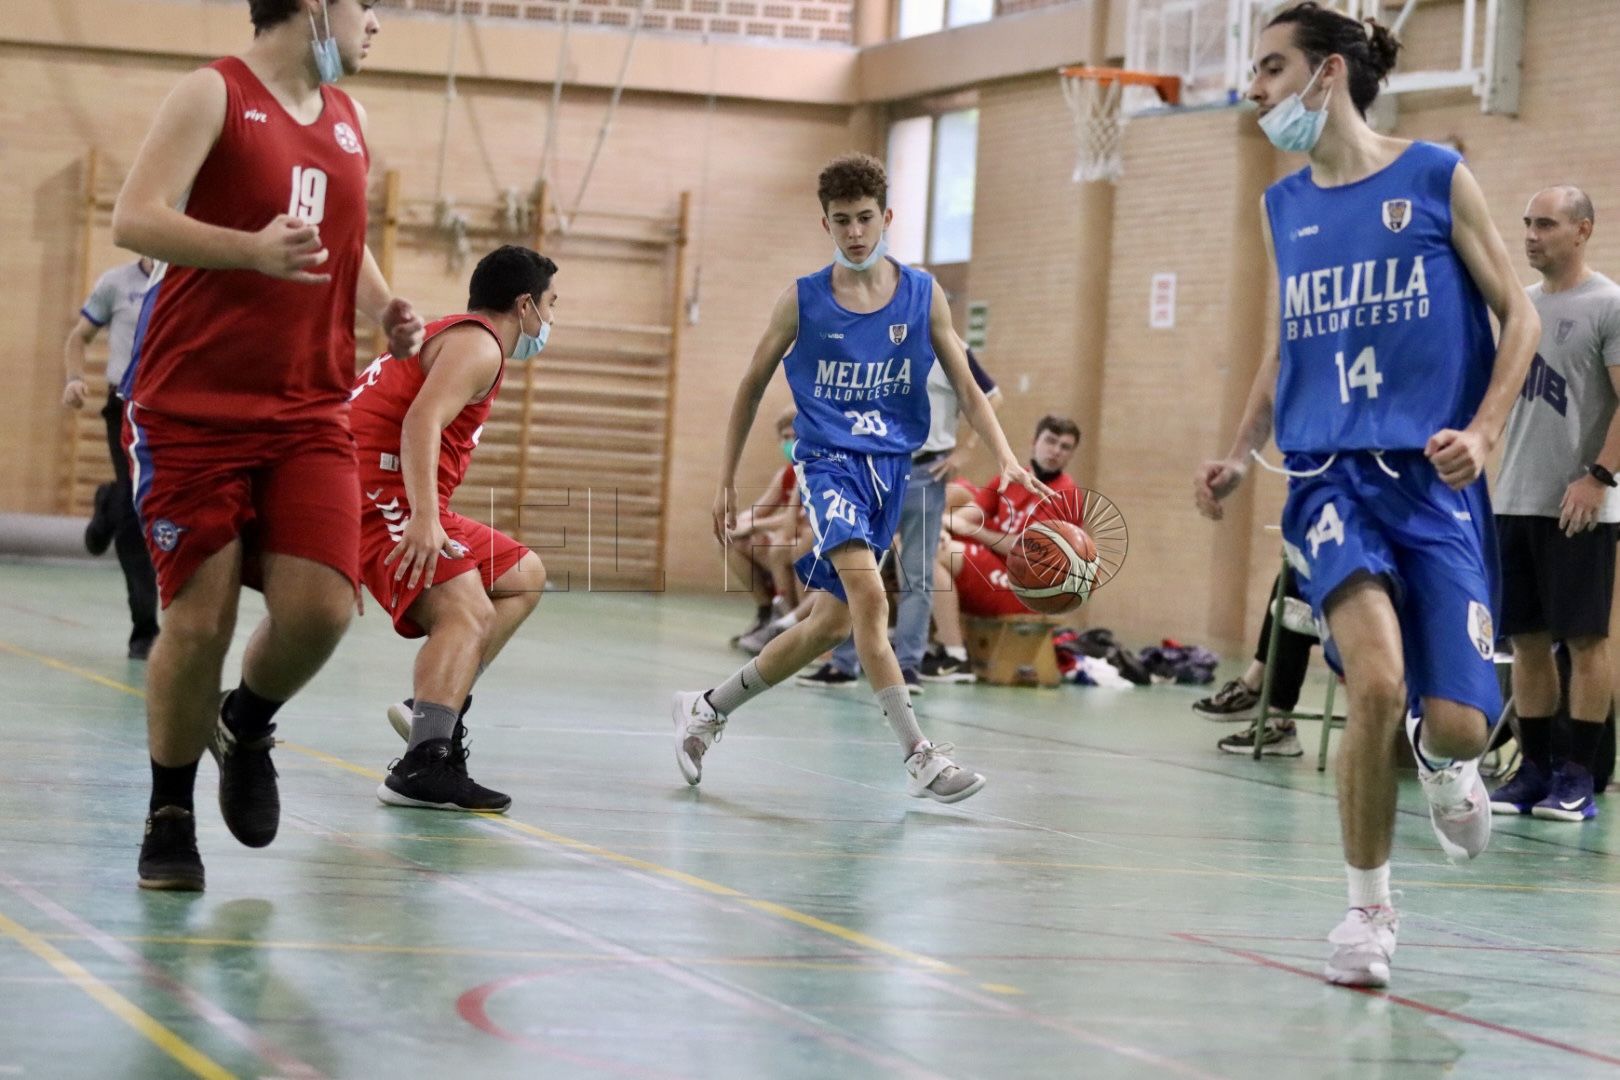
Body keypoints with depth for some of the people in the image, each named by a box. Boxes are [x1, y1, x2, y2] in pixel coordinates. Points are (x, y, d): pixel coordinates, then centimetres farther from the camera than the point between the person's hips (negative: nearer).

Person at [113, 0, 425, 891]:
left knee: (321, 608, -12)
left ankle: (248, 725, 21)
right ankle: (170, 818, 16)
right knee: (198, 618, -4)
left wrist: (384, 308, 7)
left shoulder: (347, 121, 15)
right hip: (192, 410, -5)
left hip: (309, 415, 5)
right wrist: (253, 250, -31)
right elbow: (135, 219, -15)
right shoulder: (214, 94, -5)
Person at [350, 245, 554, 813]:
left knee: (523, 577, 18)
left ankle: (432, 707, 4)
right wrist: (425, 518, -34)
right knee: (468, 613, -26)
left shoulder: (446, 334, 25)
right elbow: (422, 419, -24)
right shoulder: (478, 344, -7)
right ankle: (423, 765, -41)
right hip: (384, 495, -10)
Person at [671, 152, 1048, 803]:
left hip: (889, 469, 4)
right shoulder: (801, 301, -2)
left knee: (832, 623, 7)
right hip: (826, 461, -4)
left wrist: (1006, 459, -11)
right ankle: (918, 756, -27)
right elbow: (751, 389, 9)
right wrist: (727, 481, 10)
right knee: (868, 594, -26)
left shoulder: (923, 296, 3)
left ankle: (706, 709, 26)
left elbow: (966, 389, 5)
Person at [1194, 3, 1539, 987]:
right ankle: (1369, 909, -3)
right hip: (1330, 471, 2)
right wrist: (1241, 453, 11)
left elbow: (1519, 315, 0)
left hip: (1433, 475, -2)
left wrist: (1484, 432, -14)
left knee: (1457, 723, -10)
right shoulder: (1285, 206, 10)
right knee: (1377, 685, -21)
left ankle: (1444, 761, 31)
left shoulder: (1437, 178, -2)